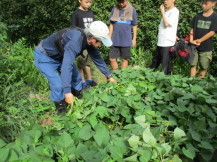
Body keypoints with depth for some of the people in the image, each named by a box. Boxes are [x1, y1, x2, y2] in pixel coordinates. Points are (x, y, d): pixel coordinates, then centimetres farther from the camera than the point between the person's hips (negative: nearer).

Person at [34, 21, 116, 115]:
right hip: (44, 56, -8)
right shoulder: (76, 40, -40)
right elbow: (66, 65, -47)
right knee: (58, 85, -18)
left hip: (60, 56, 8)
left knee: (76, 78, 8)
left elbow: (97, 59, 2)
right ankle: (61, 111, 4)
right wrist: (67, 92, -51)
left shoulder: (89, 40, -13)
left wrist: (109, 76, 8)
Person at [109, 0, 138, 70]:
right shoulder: (114, 9, 3)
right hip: (115, 40, 2)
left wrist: (134, 39, 3)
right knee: (112, 59, 2)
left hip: (126, 40, -2)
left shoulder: (132, 10, -2)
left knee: (125, 59, 8)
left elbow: (134, 26, 3)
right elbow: (111, 24, 8)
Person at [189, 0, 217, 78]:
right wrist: (191, 40, -11)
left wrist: (200, 40, -14)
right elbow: (192, 29, 5)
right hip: (194, 46, 2)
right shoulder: (198, 16, 5)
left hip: (206, 48, -2)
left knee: (204, 67, 6)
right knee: (193, 65, 2)